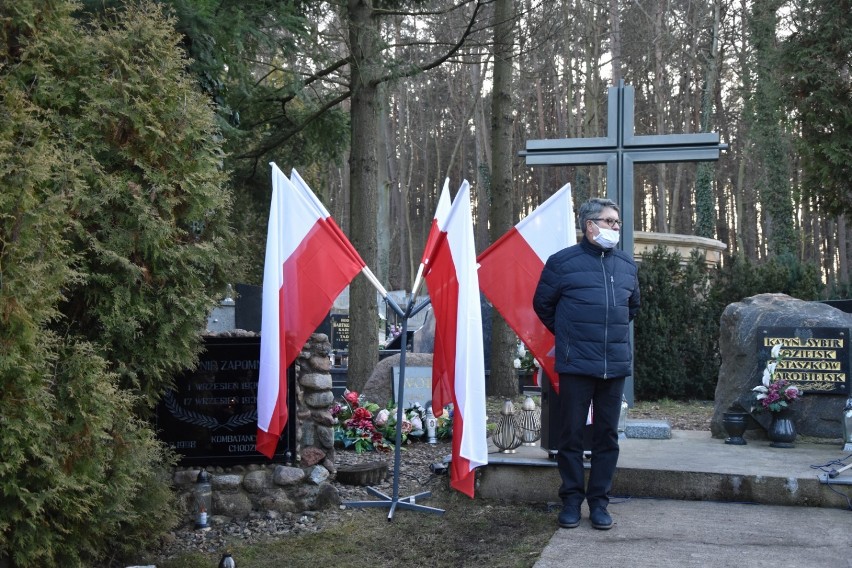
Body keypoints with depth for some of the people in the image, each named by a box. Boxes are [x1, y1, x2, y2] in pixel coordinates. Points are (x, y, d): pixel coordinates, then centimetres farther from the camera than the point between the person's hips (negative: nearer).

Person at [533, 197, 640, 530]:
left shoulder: (626, 265, 11)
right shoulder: (563, 262, -3)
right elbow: (542, 304, 7)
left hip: (616, 366, 4)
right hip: (575, 366, -4)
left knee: (607, 435, 8)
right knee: (571, 434, 3)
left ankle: (599, 501, 17)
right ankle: (571, 500, 14)